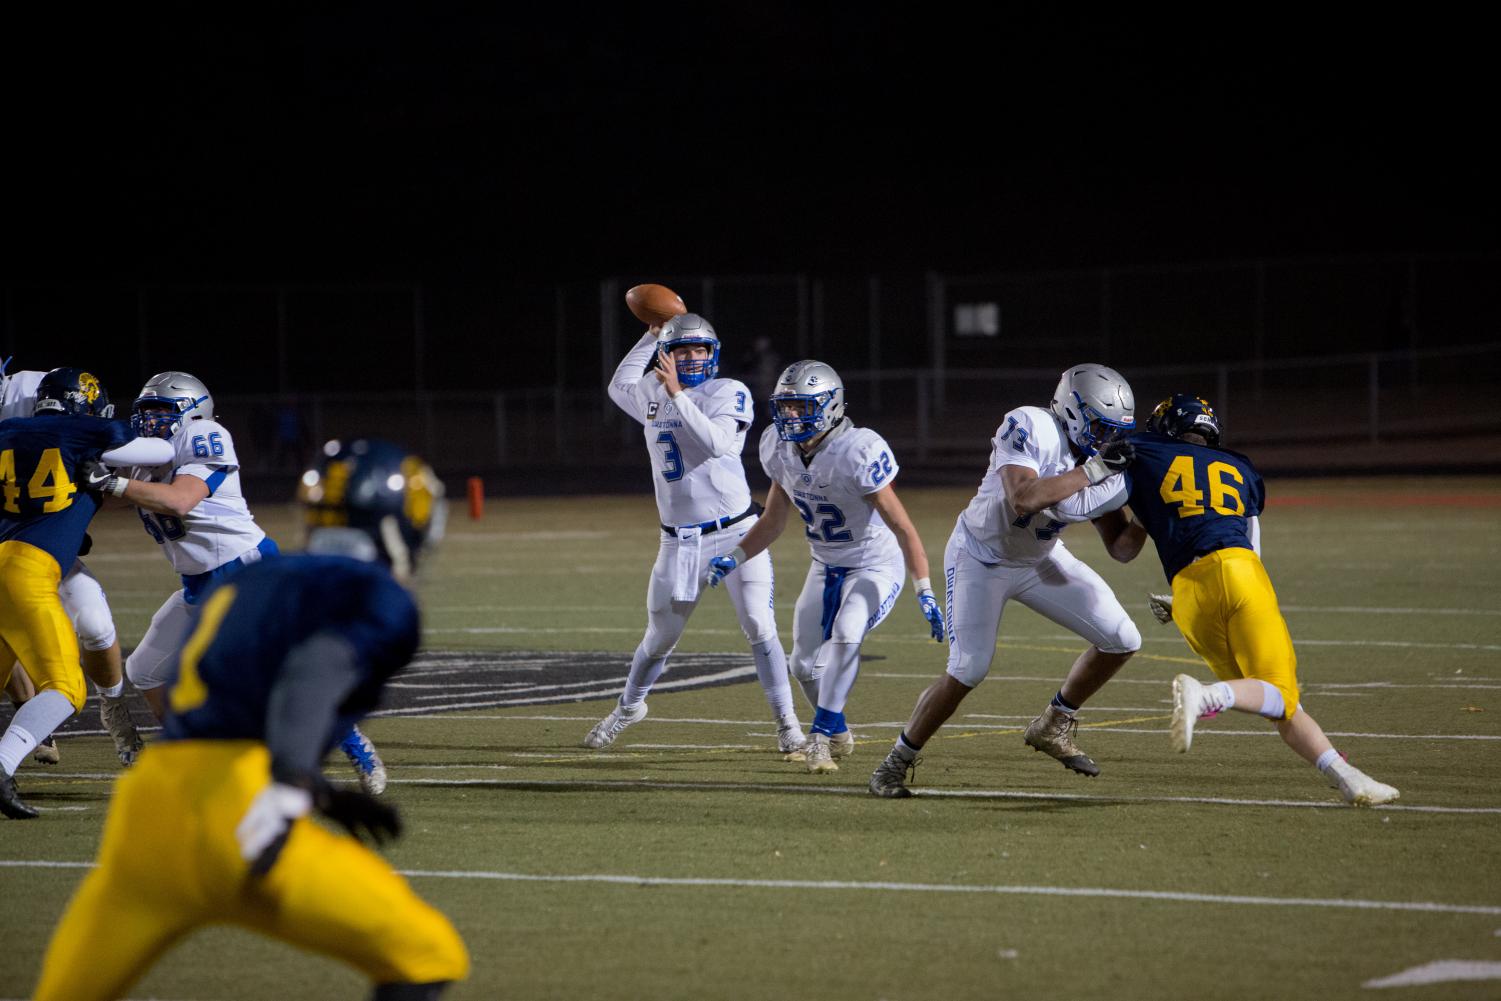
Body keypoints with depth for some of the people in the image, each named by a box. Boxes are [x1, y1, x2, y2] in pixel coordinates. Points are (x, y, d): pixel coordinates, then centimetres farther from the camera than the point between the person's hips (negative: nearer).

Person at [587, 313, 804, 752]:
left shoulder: (729, 393, -8)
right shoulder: (652, 395, 7)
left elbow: (717, 442, -23)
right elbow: (619, 386, 26)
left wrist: (677, 395, -26)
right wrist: (650, 336, 19)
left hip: (735, 533, -4)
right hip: (680, 542, 4)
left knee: (759, 628, -10)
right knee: (661, 636, 12)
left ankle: (787, 721, -2)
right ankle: (629, 707, 36)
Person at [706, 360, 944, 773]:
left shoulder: (860, 453, -29)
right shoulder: (780, 450, -8)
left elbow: (902, 527, -27)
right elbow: (773, 520, 7)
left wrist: (924, 593, -32)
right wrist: (734, 559, -5)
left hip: (875, 566, -7)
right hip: (826, 567, 7)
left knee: (845, 635, -31)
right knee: (806, 665, 6)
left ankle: (821, 733, -20)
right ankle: (838, 734, 32)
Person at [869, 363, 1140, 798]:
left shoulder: (1105, 469, -10)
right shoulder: (1031, 428, -29)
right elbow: (1022, 499, -44)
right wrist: (1090, 471, -39)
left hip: (1039, 559, 6)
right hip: (981, 557, -6)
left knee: (1121, 641, -3)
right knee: (969, 669, -16)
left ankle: (1052, 727, 17)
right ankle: (896, 762, 3)